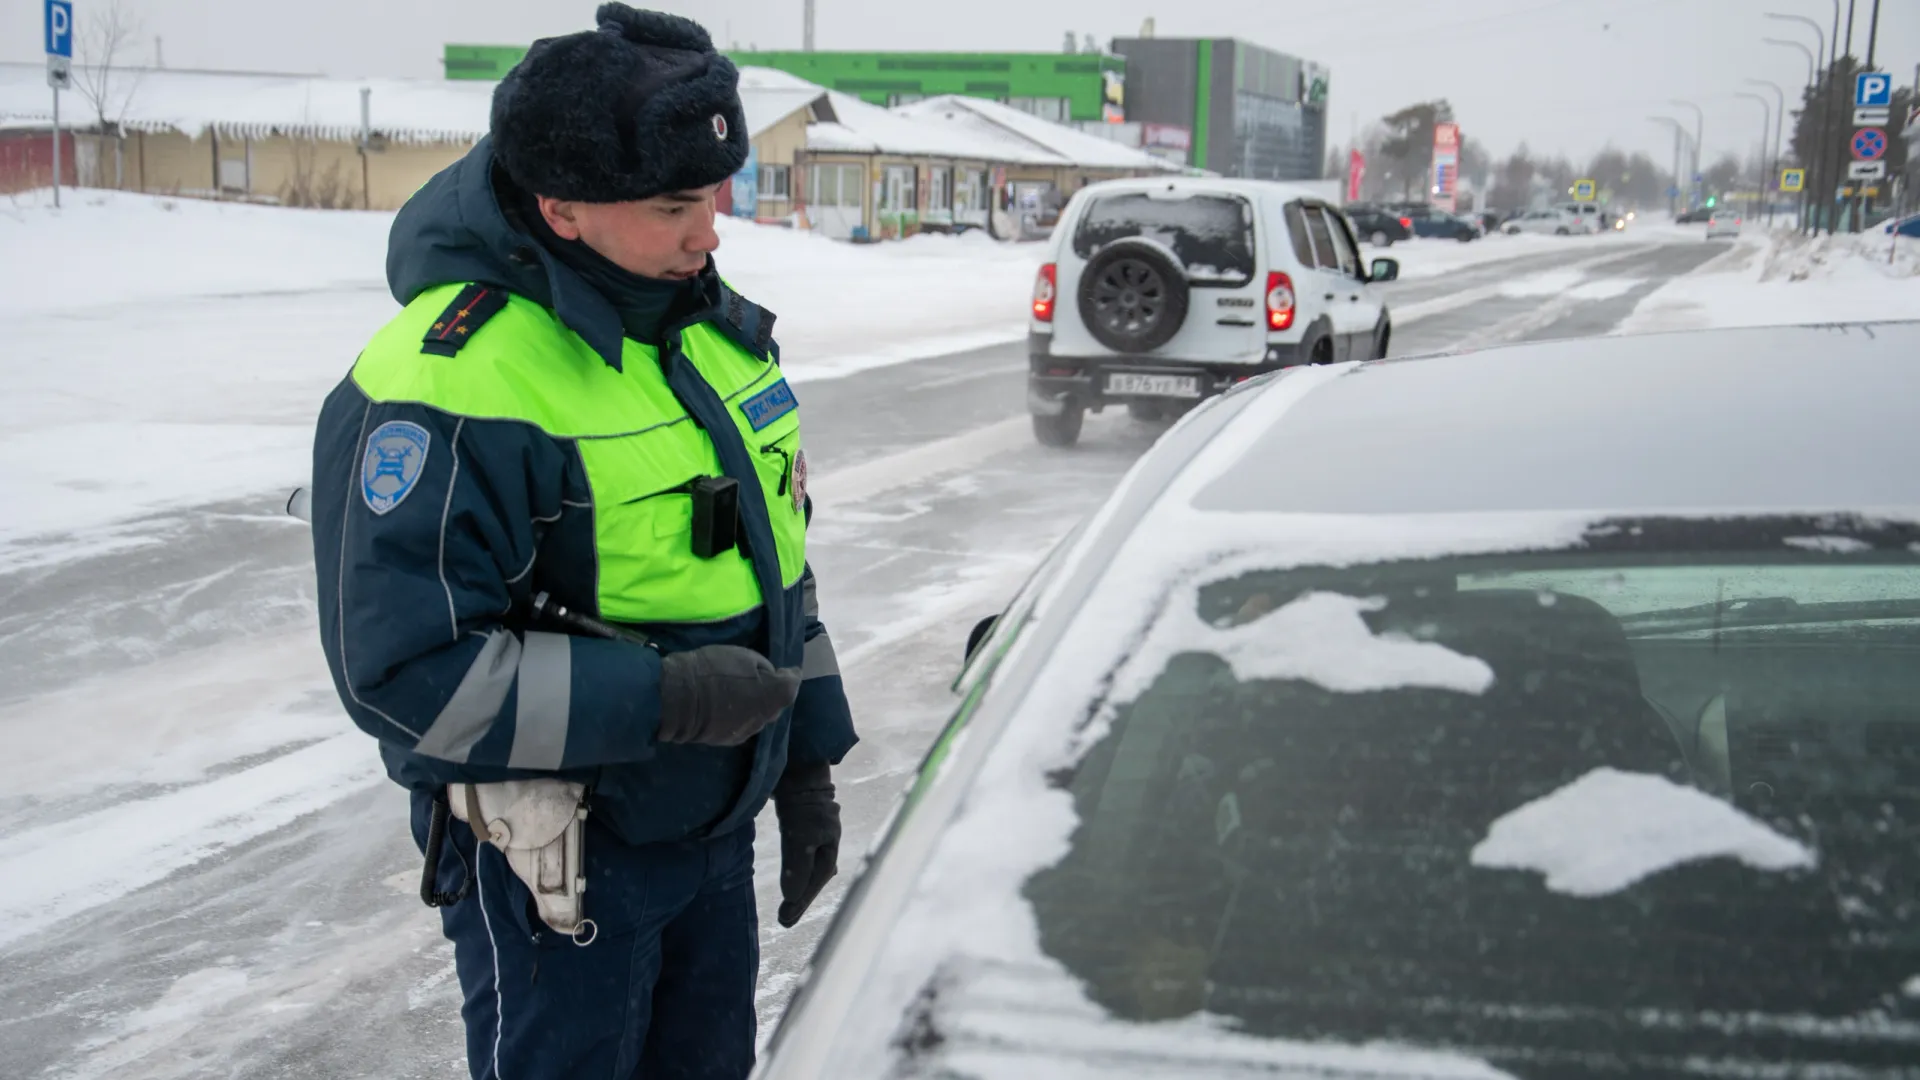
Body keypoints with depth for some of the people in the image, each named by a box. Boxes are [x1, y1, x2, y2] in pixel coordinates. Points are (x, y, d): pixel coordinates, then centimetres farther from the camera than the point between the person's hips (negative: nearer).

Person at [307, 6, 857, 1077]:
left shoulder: (715, 328, 4)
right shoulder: (444, 388, -24)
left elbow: (778, 565, 13)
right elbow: (406, 674, -24)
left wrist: (808, 763, 13)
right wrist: (657, 697, -27)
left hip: (717, 824, 8)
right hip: (557, 863, -8)